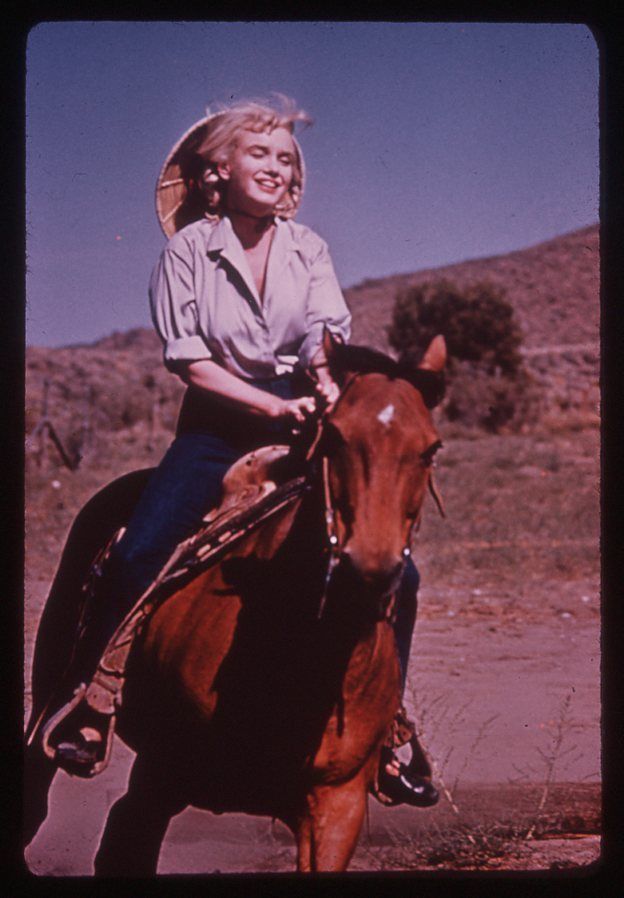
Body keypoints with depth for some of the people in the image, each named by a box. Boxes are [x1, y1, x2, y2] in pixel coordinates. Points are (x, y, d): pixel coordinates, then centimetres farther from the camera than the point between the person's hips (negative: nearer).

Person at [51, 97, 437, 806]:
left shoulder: (308, 248, 7)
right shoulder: (188, 248, -1)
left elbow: (328, 330, -8)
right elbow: (191, 361, -7)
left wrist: (327, 376, -31)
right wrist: (273, 405, -18)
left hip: (299, 421, 2)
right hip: (218, 424, -2)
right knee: (135, 555, -22)